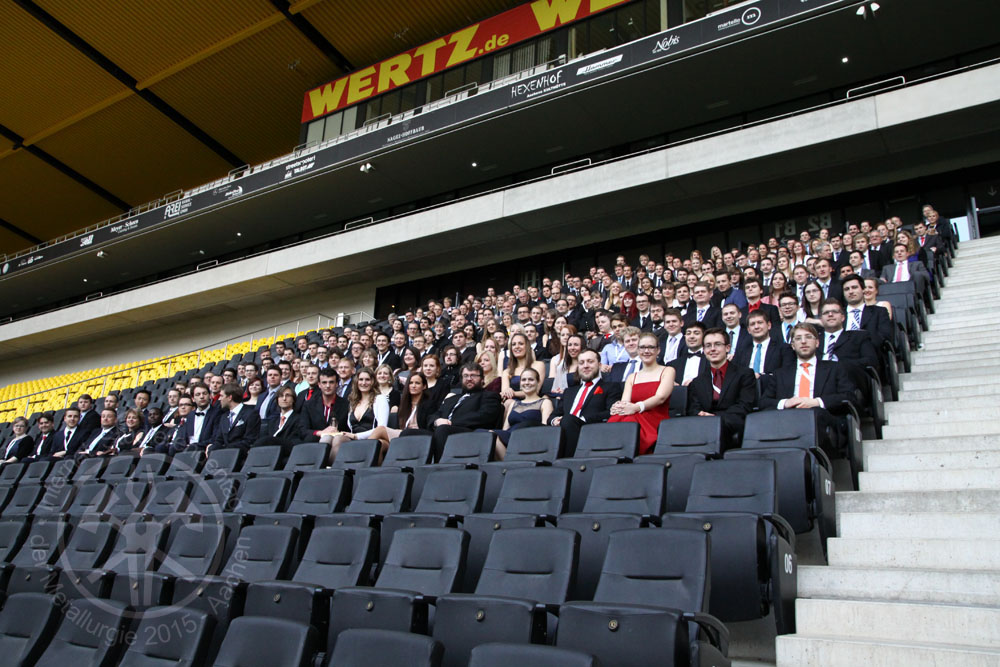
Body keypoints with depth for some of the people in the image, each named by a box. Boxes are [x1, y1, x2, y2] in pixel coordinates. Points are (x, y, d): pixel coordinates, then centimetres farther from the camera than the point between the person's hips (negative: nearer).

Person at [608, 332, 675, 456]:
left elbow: (660, 397, -7)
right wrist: (618, 407, -21)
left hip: (656, 423, -3)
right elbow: (624, 402, 7)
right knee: (614, 423, -34)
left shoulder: (667, 371, 12)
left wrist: (636, 407, -25)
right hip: (634, 418, 3)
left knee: (628, 423, -37)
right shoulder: (632, 377, 24)